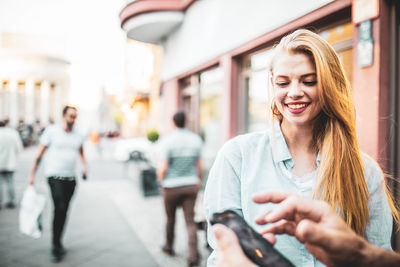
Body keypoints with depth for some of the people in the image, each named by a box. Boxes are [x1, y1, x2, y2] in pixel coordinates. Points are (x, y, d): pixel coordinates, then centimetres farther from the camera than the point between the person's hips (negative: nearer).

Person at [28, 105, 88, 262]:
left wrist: (85, 167, 7)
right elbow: (40, 154, 1)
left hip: (71, 178, 4)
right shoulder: (52, 131, -1)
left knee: (64, 211, 10)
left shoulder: (78, 136, 10)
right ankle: (55, 246, -6)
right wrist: (32, 174, -1)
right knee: (59, 208, -17)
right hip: (55, 176, -4)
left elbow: (81, 153, 25)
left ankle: (57, 243, 25)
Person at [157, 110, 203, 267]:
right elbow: (199, 166, 3)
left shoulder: (168, 140, -13)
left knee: (170, 219, 17)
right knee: (190, 221, 3)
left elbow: (164, 167, -14)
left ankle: (169, 247, 36)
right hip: (191, 185, 2)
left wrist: (160, 177, 7)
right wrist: (199, 179, 20)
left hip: (172, 186, -2)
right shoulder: (196, 139, -2)